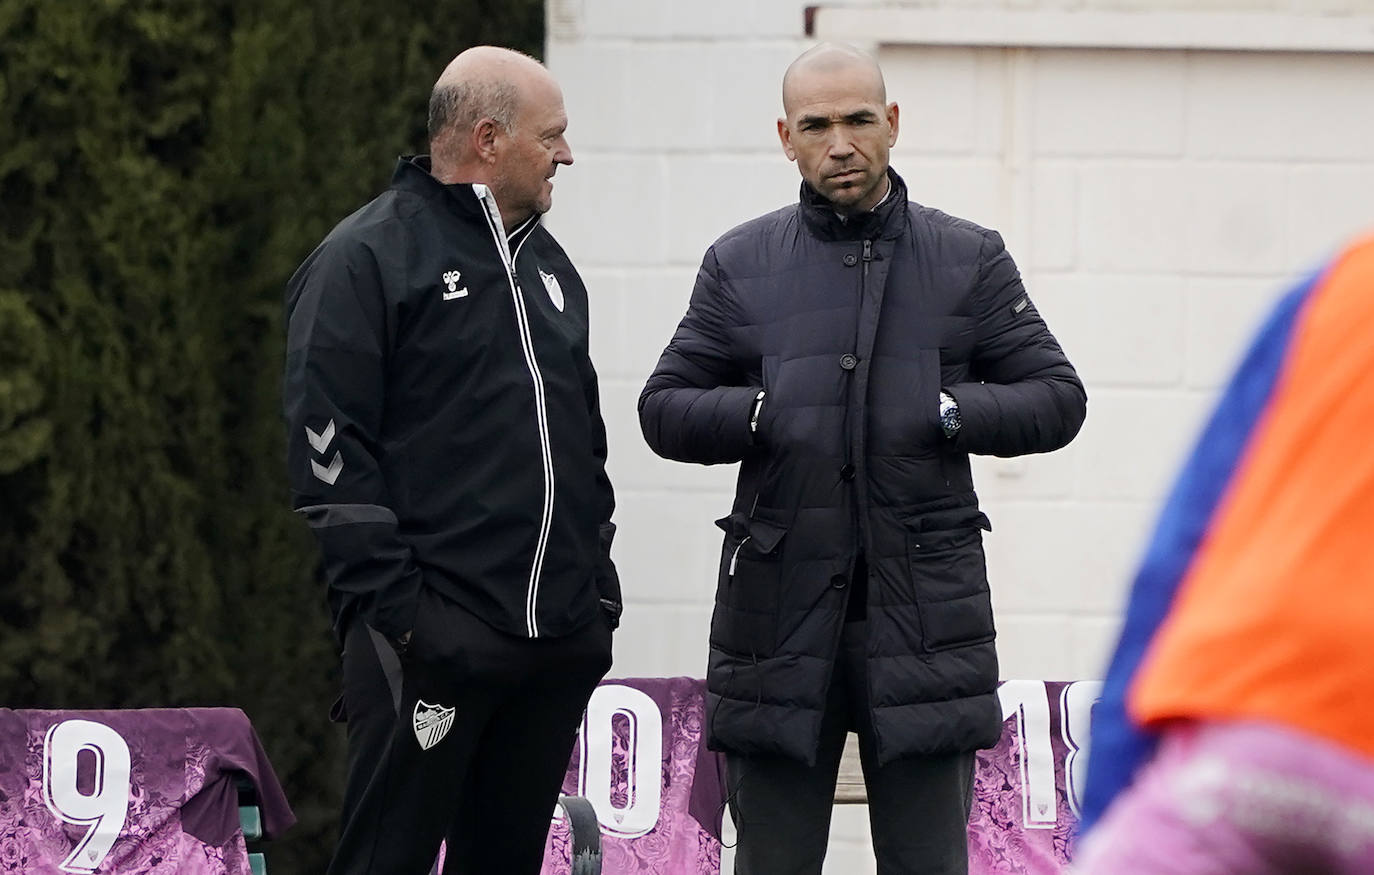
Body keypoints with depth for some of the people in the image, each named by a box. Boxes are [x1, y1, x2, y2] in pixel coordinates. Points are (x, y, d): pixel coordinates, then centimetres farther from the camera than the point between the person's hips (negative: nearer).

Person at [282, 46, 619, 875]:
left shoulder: (547, 264, 19)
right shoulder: (369, 258, -5)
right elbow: (330, 449, -11)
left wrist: (598, 582, 16)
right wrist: (392, 605, -17)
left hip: (557, 641, 7)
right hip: (435, 641, -7)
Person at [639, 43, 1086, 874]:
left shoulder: (969, 260, 7)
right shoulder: (741, 265, 8)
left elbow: (1057, 399, 8)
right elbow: (664, 408, 10)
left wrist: (950, 413, -8)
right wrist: (756, 414, -8)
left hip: (923, 611, -1)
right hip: (780, 610, 1)